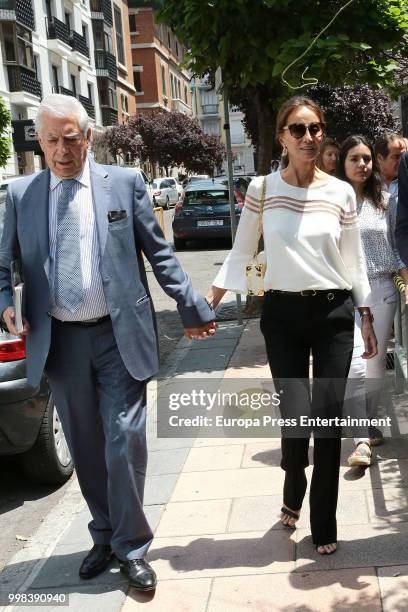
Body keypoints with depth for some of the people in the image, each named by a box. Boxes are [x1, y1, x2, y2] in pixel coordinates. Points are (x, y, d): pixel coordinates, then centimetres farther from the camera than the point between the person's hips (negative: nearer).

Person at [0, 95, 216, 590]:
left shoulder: (124, 183, 0)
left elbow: (159, 255, 3)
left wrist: (192, 309, 3)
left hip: (119, 335, -2)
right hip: (59, 341, 2)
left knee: (125, 443, 0)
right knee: (85, 448, 14)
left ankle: (131, 547, 18)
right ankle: (104, 536, 33)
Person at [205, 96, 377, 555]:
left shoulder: (341, 192, 3)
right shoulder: (262, 189, 0)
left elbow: (354, 263, 8)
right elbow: (240, 253, 5)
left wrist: (366, 319, 8)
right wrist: (207, 303, -1)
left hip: (334, 313, 1)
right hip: (282, 314, -1)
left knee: (330, 421, 1)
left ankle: (324, 526, 20)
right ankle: (293, 494, 27)